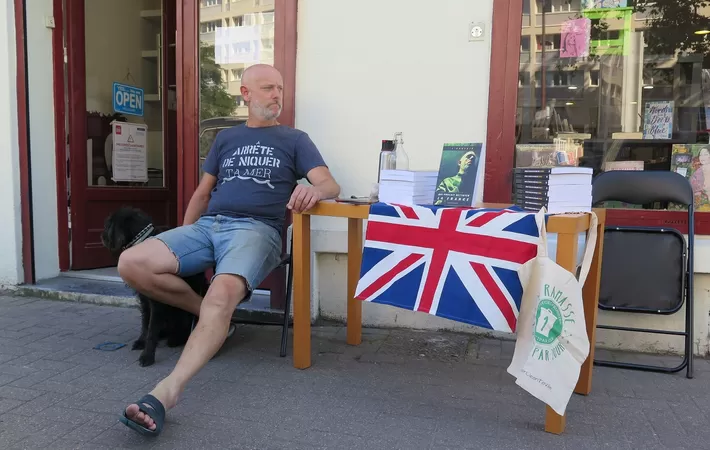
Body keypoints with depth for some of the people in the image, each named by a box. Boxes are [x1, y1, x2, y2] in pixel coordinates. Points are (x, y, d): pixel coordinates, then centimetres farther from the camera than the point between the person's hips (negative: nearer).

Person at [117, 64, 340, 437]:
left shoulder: (295, 139, 14)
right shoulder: (226, 138, 25)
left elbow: (331, 185, 2)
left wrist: (313, 190, -25)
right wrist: (182, 240, 13)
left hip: (256, 229, -4)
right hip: (208, 225, 5)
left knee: (223, 294, -37)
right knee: (131, 265, -18)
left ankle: (166, 392, -40)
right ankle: (207, 312, -1)